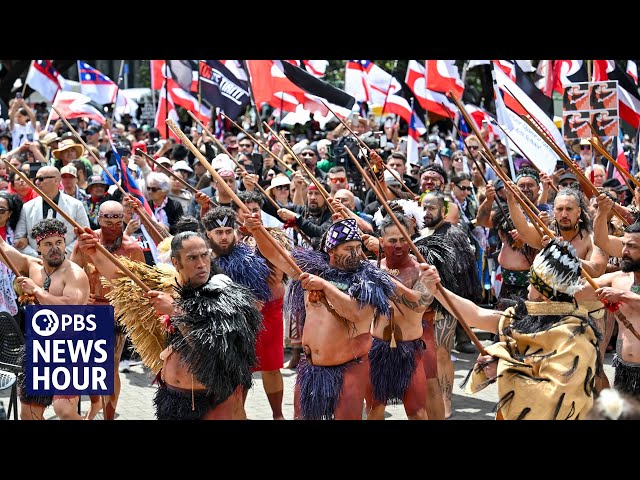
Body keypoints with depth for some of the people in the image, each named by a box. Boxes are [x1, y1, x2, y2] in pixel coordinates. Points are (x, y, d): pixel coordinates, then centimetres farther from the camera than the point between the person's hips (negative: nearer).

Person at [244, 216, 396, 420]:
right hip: (311, 367, 5)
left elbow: (356, 313, -24)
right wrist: (256, 230, -7)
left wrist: (325, 285, -25)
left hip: (348, 368, -5)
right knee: (302, 415, 13)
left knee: (348, 416, -7)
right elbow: (274, 254, 9)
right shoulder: (311, 267, 5)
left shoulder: (368, 281, -8)